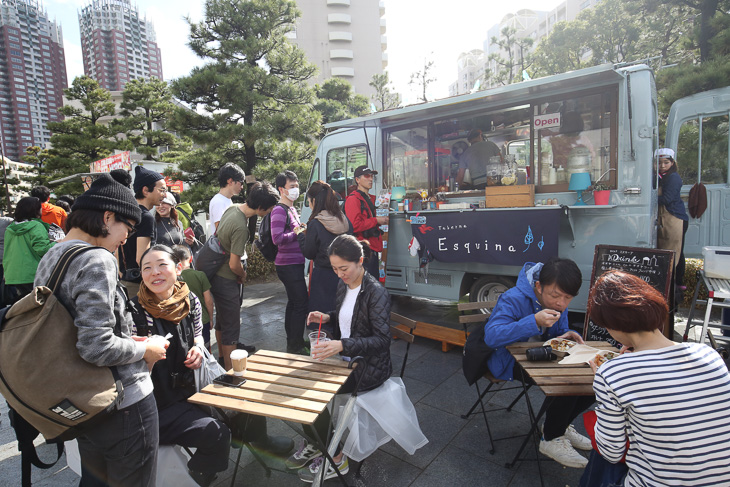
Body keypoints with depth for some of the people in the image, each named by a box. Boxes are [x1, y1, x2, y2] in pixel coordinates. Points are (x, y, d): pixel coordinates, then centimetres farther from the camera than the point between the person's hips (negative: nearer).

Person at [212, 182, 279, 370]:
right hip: (227, 281, -10)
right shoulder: (241, 227, -30)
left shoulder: (233, 208, -2)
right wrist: (243, 275, -4)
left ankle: (222, 357, 46)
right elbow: (234, 265, -28)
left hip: (216, 274, 10)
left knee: (221, 320, 26)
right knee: (231, 326, 2)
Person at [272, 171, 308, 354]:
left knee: (294, 303, 16)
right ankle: (296, 347, 4)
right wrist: (297, 233, -13)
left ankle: (292, 344, 29)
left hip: (295, 264, 10)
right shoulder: (279, 210, -13)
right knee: (301, 304, -8)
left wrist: (301, 229, 6)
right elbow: (277, 238, -23)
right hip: (288, 265, -10)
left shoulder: (292, 209, 17)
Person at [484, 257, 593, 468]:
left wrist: (566, 335, -13)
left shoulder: (560, 304, -3)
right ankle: (551, 439, -1)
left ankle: (560, 425, 17)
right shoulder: (514, 299, -26)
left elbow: (559, 331, 13)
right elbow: (491, 336, -36)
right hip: (509, 362, -8)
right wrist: (534, 321, -43)